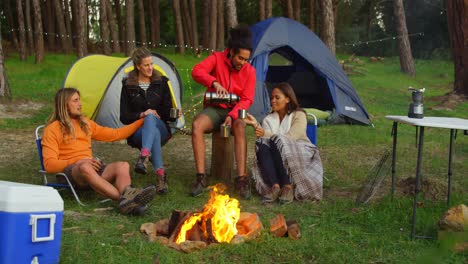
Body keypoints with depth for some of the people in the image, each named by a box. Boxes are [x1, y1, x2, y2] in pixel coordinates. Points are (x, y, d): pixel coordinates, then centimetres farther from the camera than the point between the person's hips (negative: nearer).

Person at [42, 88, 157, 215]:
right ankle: (124, 198, -55)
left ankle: (126, 197, -57)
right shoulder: (52, 129, 7)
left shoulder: (85, 123, 26)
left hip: (93, 167, 5)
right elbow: (49, 164, -2)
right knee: (85, 167, -41)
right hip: (70, 171, -5)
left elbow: (114, 134, 30)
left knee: (122, 165, -25)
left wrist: (142, 121, 27)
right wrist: (77, 162, -17)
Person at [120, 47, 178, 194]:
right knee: (153, 132, -39)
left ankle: (143, 158, -59)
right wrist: (141, 115, -17)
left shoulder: (161, 83, 6)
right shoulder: (128, 86, 2)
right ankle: (160, 174, -51)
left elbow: (167, 111, 7)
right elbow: (124, 117, 0)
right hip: (137, 132, -1)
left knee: (151, 118, -38)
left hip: (161, 129, 1)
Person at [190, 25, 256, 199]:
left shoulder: (250, 71, -3)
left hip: (234, 111, 0)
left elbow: (247, 99, -6)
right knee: (197, 125, -34)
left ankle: (241, 179, -37)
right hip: (214, 109, 0)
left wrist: (233, 115, -23)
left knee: (240, 127, -37)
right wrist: (214, 82, -37)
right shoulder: (217, 58, -5)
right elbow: (197, 71, -20)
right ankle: (201, 177, -32)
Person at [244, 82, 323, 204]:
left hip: (300, 155, -4)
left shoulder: (299, 115, 0)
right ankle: (275, 186, -41)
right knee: (261, 144, -26)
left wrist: (267, 134, -17)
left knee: (277, 141, -32)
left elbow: (291, 137, -14)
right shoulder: (269, 119, 15)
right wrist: (256, 125, -16)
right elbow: (264, 137, -1)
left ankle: (287, 186, -36)